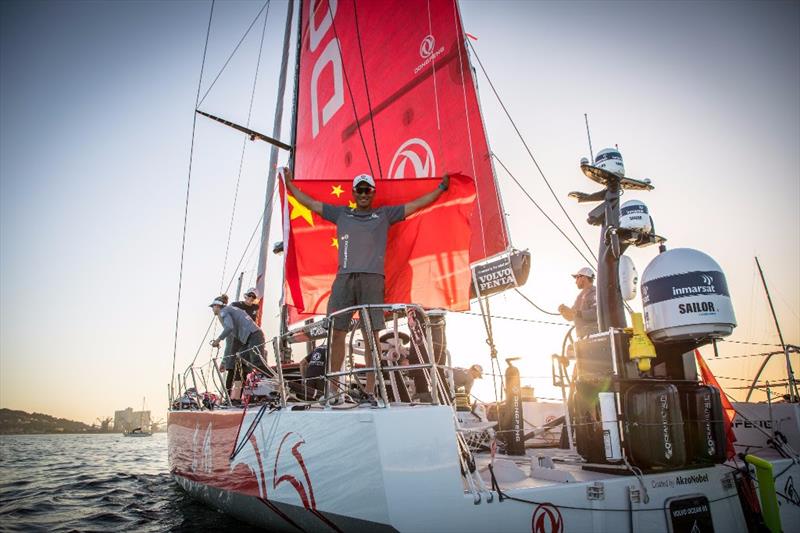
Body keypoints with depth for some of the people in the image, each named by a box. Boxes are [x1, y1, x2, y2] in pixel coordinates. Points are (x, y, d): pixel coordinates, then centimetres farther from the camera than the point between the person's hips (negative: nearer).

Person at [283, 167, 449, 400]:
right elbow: (310, 202, 27)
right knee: (337, 332, -3)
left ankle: (370, 390, -2)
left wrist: (442, 186, 21)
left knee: (372, 334, -5)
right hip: (345, 276, 2)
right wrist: (290, 183, 30)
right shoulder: (341, 213, 23)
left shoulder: (385, 214, 19)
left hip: (372, 278, -1)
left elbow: (416, 204, 20)